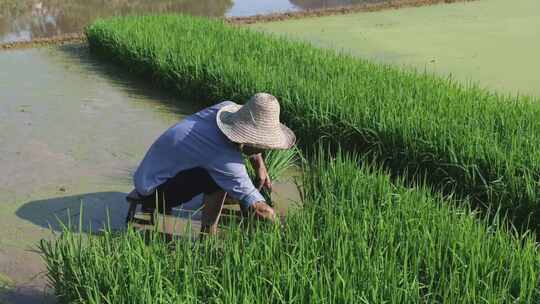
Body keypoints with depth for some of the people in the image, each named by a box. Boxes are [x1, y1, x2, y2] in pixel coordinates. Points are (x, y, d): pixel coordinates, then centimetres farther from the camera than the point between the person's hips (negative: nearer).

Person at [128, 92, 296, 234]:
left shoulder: (228, 107, -12)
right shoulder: (224, 160, -33)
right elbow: (259, 210, -30)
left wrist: (260, 167, 6)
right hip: (152, 191, -9)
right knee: (219, 178, -26)